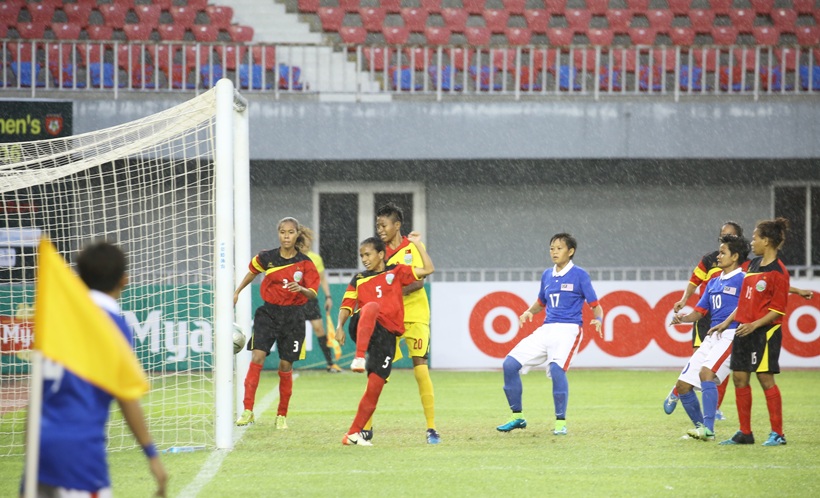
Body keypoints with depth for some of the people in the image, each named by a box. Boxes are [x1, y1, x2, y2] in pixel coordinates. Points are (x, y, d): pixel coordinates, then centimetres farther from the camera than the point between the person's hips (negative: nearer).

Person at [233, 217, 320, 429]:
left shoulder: (305, 263, -4)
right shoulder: (267, 258, 0)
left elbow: (313, 294, -10)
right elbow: (252, 272, 21)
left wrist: (301, 289, -31)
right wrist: (237, 292, 22)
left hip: (293, 316, -1)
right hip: (269, 312, 1)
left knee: (285, 365, 2)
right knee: (257, 357, -15)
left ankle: (282, 415, 17)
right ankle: (248, 410, -16)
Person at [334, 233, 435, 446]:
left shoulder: (395, 272, 14)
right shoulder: (359, 279, 17)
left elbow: (428, 269, 7)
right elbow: (347, 306, 10)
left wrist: (418, 244, 4)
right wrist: (340, 325, -8)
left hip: (387, 335, 1)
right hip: (364, 331, -1)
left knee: (375, 387, -5)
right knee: (371, 307, -37)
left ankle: (354, 434, 4)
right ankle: (359, 358, -49)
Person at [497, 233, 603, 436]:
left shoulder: (579, 275, -2)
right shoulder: (547, 275, 14)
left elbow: (595, 306, -2)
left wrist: (598, 319, -24)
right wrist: (529, 312, 5)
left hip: (568, 329, -6)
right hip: (546, 328, 6)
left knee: (556, 367, -31)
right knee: (510, 364, -5)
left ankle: (561, 422, -16)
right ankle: (517, 417, 8)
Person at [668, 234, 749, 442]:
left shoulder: (743, 280, -4)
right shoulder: (713, 282, 20)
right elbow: (699, 312, 21)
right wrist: (683, 319, 1)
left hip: (731, 336, -8)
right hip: (711, 337, 8)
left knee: (706, 372, -29)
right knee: (683, 385, 2)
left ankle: (708, 430, -28)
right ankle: (700, 426, 17)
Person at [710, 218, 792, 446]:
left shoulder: (778, 272, -13)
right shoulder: (753, 265, 12)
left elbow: (777, 309, -15)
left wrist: (754, 325, -24)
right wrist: (727, 322, 19)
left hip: (765, 332, -8)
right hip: (743, 330, 8)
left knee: (765, 378, -7)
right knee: (739, 378, 7)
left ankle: (777, 433, 0)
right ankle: (745, 433, 14)